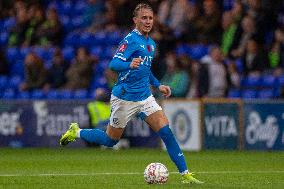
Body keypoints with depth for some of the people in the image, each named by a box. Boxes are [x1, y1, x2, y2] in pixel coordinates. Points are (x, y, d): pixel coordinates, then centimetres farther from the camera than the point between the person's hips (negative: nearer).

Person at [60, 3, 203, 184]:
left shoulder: (151, 43, 12)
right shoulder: (131, 39, -14)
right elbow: (114, 64, -24)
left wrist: (158, 85, 20)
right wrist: (130, 65, -43)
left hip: (145, 97, 7)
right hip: (125, 99, -6)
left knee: (166, 132, -8)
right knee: (110, 140, 7)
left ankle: (185, 173, -7)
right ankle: (76, 132, 31)